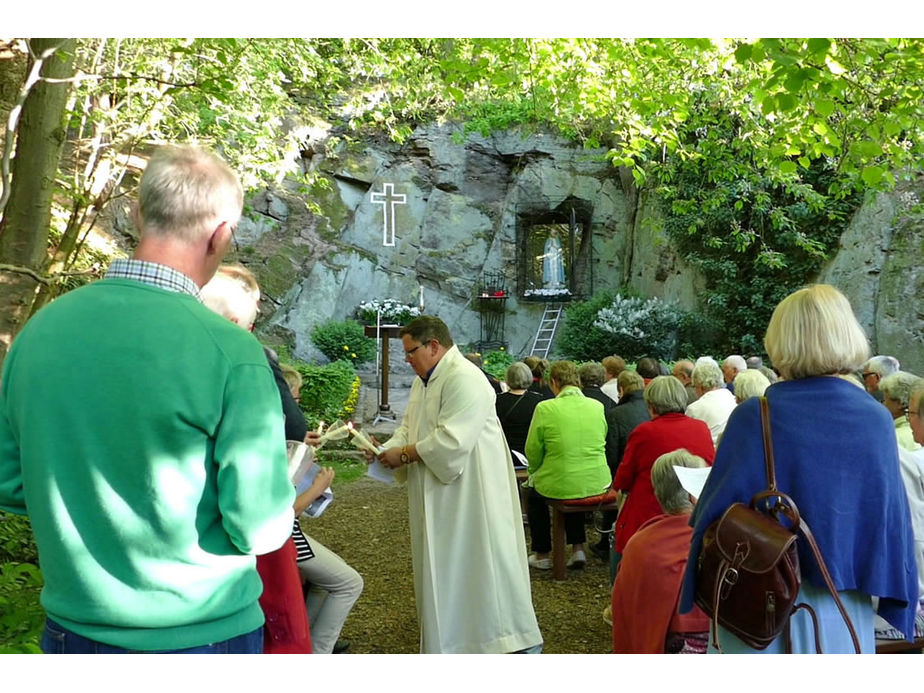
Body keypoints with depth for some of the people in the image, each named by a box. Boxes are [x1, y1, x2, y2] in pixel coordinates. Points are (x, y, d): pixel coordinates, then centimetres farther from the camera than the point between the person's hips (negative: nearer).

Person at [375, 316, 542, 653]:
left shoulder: (464, 379, -20)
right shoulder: (424, 380, 13)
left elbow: (451, 441, -27)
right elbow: (409, 427, 14)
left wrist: (403, 454, -18)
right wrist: (387, 450, -5)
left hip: (470, 495, -9)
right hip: (439, 499, 10)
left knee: (483, 564, -1)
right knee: (442, 570, 16)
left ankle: (517, 640, 14)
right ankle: (448, 641, 30)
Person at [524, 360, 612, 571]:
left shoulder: (545, 408, -12)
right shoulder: (597, 406, 0)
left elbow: (532, 450, -4)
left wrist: (536, 472, 18)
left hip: (559, 486, -4)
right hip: (597, 484, 4)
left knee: (534, 495, 28)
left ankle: (542, 555, 34)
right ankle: (578, 549, 30)